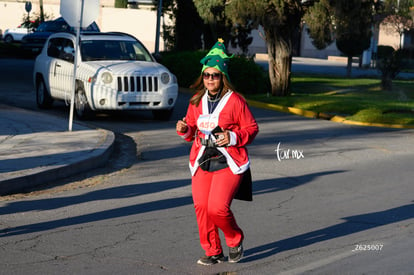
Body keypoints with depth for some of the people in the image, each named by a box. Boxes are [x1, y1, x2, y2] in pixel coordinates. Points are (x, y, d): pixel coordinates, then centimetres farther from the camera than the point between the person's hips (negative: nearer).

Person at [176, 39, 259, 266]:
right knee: (201, 207, -2)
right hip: (201, 162, 5)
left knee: (218, 207, -15)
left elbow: (252, 128, 0)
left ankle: (235, 240, 15)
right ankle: (212, 252, 14)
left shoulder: (235, 100, -5)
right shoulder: (196, 101, 9)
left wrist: (233, 137, -16)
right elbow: (192, 131, 19)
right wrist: (184, 129, -3)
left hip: (228, 163, -5)